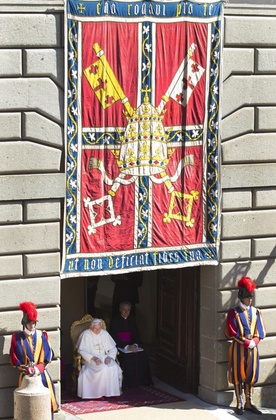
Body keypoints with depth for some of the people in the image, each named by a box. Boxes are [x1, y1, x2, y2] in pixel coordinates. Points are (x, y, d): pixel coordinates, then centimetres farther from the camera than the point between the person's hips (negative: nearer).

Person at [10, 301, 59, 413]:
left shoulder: (42, 335, 5)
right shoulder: (17, 338, -1)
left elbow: (48, 355, 1)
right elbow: (14, 359, -2)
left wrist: (38, 368, -12)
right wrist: (27, 369, -13)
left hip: (42, 374, 2)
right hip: (26, 375, -2)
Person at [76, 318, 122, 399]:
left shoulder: (105, 333, 7)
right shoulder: (86, 335, -5)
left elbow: (113, 348, 9)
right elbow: (82, 350, -11)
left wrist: (109, 357, -12)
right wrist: (93, 358, -23)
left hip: (105, 358, 4)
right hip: (91, 359, -4)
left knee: (114, 367, -26)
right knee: (104, 368, -33)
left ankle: (113, 391, -17)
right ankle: (100, 393, -25)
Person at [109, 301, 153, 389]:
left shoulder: (132, 320, 12)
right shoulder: (115, 320, -4)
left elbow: (136, 335, 9)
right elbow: (114, 337, -12)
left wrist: (135, 345, -14)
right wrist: (126, 346, -23)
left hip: (131, 345, 5)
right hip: (119, 346, -4)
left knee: (142, 355, -22)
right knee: (126, 357, -33)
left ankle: (144, 380, -14)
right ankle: (125, 383, -27)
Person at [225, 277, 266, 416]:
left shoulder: (256, 312, 7)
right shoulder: (234, 313, -6)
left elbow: (261, 332, 7)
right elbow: (231, 333, -11)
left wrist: (254, 341, -12)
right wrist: (246, 342, -16)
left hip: (252, 348, 4)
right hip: (239, 348, -4)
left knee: (251, 376, 9)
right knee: (238, 376, 1)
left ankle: (249, 403, 18)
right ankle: (239, 405, 8)